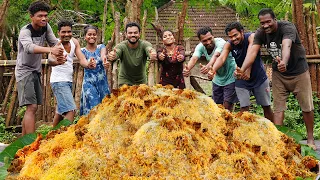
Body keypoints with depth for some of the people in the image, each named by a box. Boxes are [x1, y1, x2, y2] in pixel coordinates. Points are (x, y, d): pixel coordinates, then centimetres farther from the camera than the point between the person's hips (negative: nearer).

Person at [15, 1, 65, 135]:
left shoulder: (46, 27, -2)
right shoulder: (25, 31, -22)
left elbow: (54, 43, 6)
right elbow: (29, 47, -42)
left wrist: (60, 55, -17)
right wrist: (50, 50, -57)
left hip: (36, 71, 8)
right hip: (24, 71, -8)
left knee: (32, 108, 14)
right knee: (32, 107, -19)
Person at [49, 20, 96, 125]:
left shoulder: (74, 42, 1)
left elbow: (81, 59, -8)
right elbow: (50, 59, -37)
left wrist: (88, 64, -32)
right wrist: (58, 61, -61)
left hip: (68, 81, 8)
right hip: (59, 81, -8)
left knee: (60, 111, 21)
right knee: (71, 111, -22)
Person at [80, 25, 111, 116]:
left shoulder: (101, 47, 5)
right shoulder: (83, 51, 2)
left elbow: (103, 55, -18)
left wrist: (104, 59, -44)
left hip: (102, 82, 2)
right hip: (89, 83, -2)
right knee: (93, 107, -10)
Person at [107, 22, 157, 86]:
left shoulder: (144, 44, -16)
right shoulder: (122, 46, -16)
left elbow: (149, 49, -37)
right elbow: (116, 53, -36)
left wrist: (153, 55, -61)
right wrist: (111, 56, -61)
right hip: (125, 81, -1)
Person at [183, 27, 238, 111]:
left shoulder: (221, 43, -27)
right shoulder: (200, 47, -13)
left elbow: (216, 55, -47)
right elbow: (194, 58, -31)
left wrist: (209, 65, -69)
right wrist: (188, 68, -54)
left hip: (230, 78, -5)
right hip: (217, 79, 6)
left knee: (227, 106, -9)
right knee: (217, 104, 12)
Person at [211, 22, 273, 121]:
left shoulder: (251, 37, -22)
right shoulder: (229, 44, -14)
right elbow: (222, 58, -30)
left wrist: (247, 71, -56)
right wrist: (213, 69, -52)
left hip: (259, 77, -1)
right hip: (241, 80, 2)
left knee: (266, 106, 8)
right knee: (244, 108, -6)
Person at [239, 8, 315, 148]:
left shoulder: (288, 28, -27)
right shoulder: (260, 33, -13)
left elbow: (286, 46, -46)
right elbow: (252, 52, -25)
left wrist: (284, 63, -67)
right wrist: (242, 70, -41)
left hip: (298, 71, -3)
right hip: (278, 74, 3)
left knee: (307, 107, 5)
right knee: (278, 108, 0)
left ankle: (310, 139, 21)